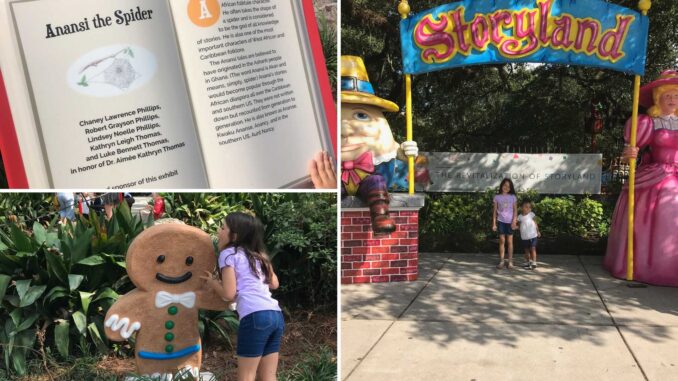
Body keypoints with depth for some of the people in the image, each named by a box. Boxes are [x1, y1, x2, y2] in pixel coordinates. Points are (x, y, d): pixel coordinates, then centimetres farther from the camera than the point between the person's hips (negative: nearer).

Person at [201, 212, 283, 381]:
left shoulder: (228, 253, 3)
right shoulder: (259, 255, 24)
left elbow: (229, 293, -4)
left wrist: (212, 282, 14)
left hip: (255, 317, -7)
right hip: (276, 316, 7)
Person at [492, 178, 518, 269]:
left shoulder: (513, 197, 3)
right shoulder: (497, 197, 2)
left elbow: (515, 210, 2)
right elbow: (495, 211, 4)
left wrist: (514, 221, -9)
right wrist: (494, 223, 0)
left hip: (510, 222, 0)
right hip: (501, 221, 0)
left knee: (510, 241, 3)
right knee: (502, 241, 3)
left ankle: (510, 261, 8)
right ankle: (502, 261, 7)